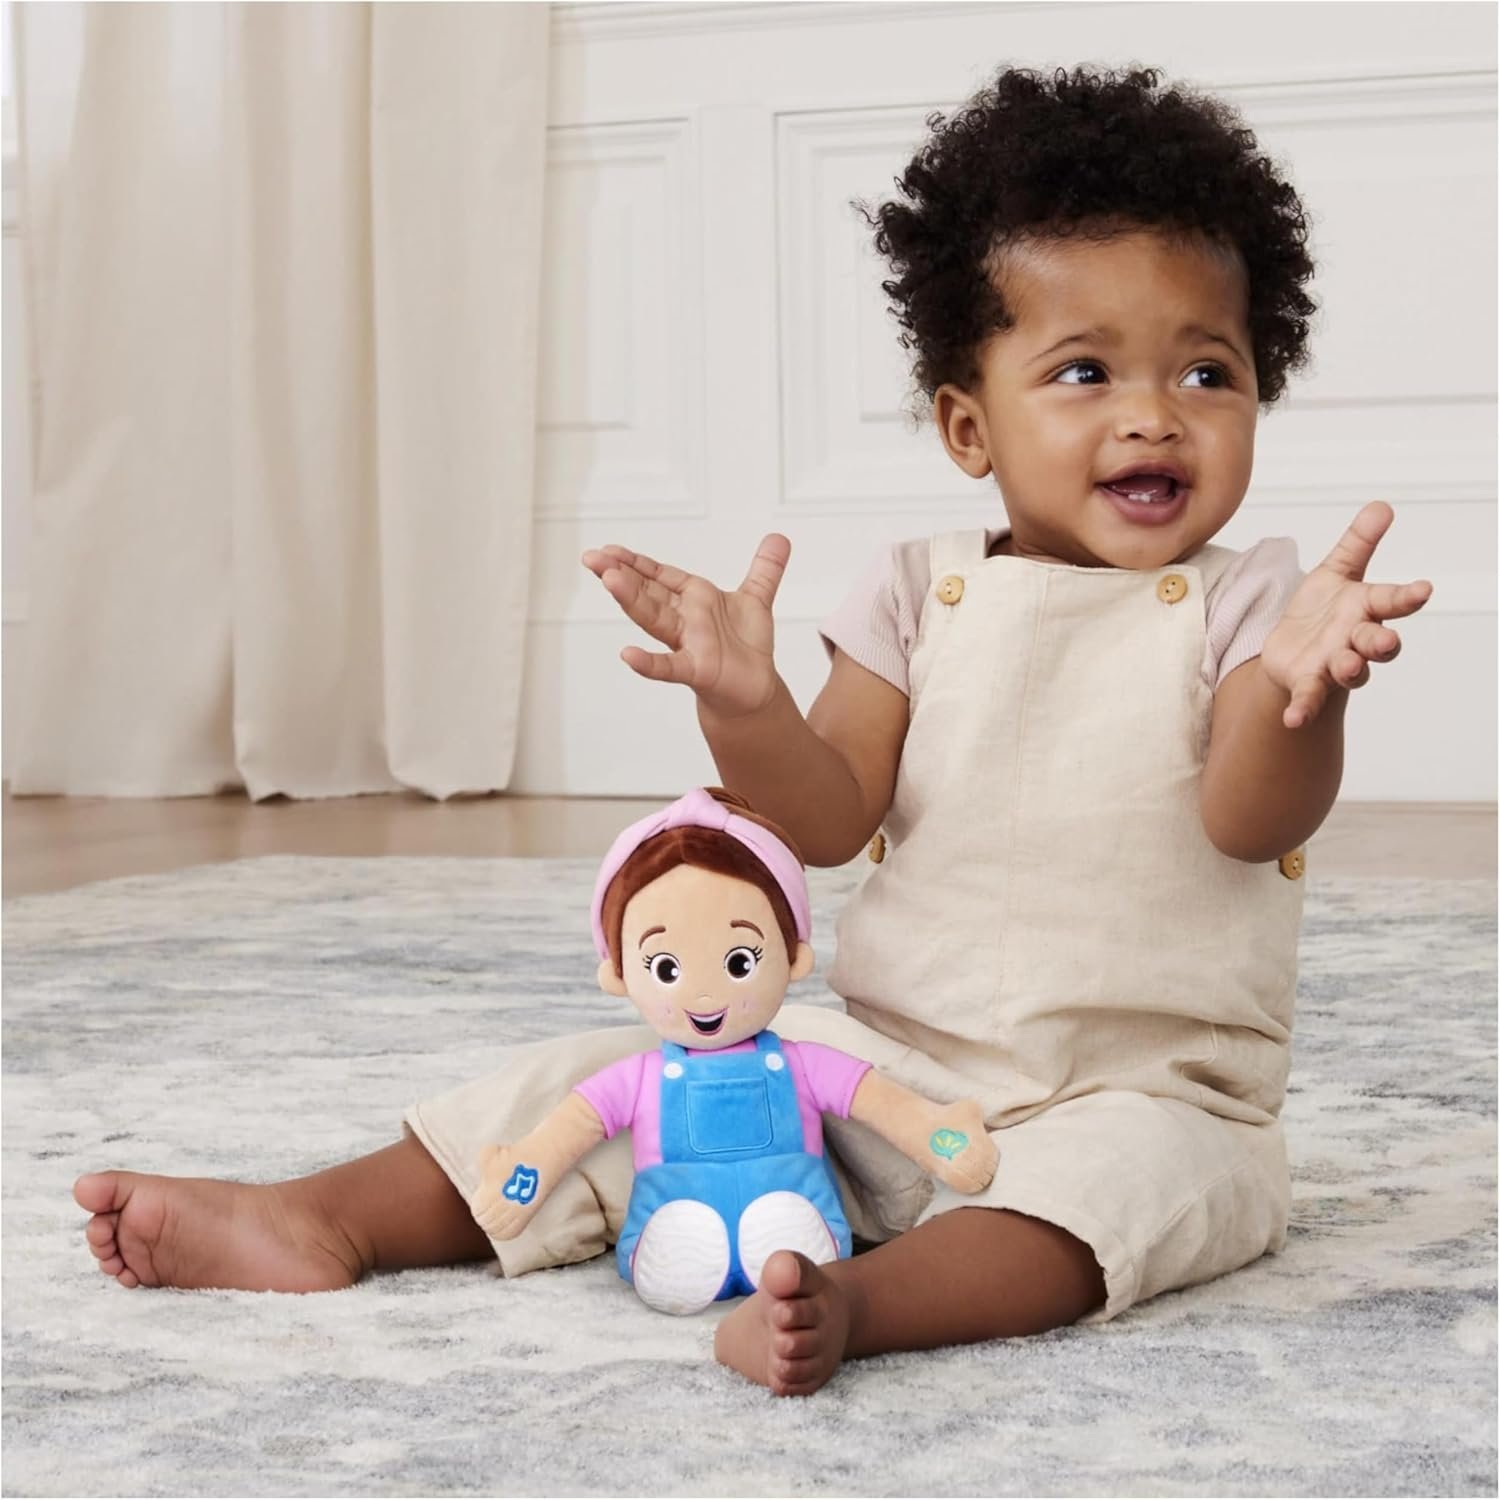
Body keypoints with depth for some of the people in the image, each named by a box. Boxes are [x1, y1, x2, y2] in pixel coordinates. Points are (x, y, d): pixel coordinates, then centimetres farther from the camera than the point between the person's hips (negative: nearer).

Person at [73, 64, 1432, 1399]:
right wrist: (745, 707, -22)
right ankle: (324, 1217, -7)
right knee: (636, 1071, -9)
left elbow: (1255, 818, -18)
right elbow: (830, 821, -1)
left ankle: (862, 1300, -57)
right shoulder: (921, 597, 6)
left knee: (1130, 1174, -36)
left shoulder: (1239, 606, -2)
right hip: (888, 1056, 3)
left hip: (1144, 1099, -3)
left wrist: (1302, 688, -41)